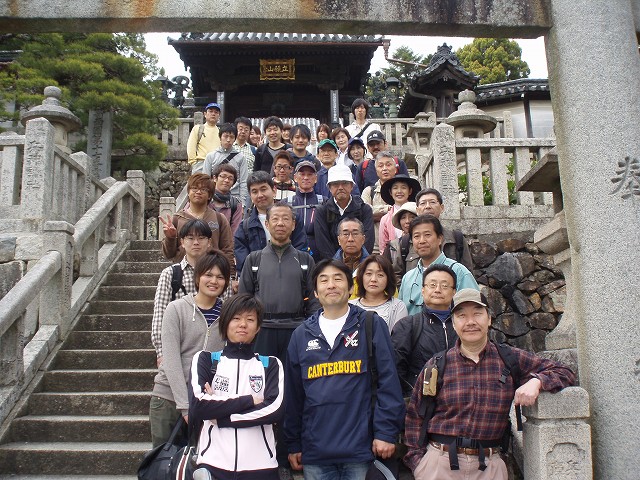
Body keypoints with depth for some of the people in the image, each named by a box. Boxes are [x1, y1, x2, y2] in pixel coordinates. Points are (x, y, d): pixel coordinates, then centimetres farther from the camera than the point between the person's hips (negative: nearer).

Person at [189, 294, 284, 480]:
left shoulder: (271, 365, 7)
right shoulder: (205, 359, 6)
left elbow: (276, 409, -9)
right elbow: (197, 406, -9)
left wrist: (219, 417, -11)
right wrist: (249, 400, -10)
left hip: (260, 464, 1)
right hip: (213, 463, 0)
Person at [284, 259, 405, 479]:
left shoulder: (371, 325, -1)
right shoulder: (302, 334, 8)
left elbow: (388, 381, -5)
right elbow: (293, 393, 11)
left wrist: (386, 432, -10)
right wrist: (293, 444, 12)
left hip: (360, 450, -3)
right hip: (315, 452, 3)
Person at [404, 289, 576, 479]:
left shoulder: (510, 359, 2)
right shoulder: (436, 366, -1)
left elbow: (564, 373, 6)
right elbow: (415, 418, 3)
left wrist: (535, 381, -13)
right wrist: (417, 462, -5)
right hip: (439, 463, -1)